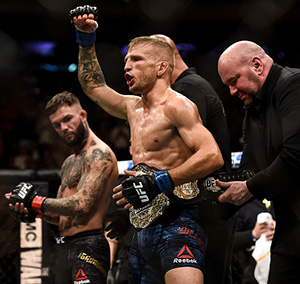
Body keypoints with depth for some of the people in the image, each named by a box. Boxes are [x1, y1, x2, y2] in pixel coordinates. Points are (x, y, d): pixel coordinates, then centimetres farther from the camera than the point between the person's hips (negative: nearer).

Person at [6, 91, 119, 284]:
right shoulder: (69, 163, 23)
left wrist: (36, 202, -9)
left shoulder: (99, 154, -9)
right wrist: (30, 210, 5)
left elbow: (81, 204, -20)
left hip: (88, 247, -10)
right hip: (65, 247, 10)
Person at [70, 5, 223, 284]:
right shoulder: (133, 107, 19)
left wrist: (159, 182, -23)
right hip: (142, 230, 9)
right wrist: (86, 40, 26)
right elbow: (93, 86, 36)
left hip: (175, 225, -9)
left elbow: (212, 156, -19)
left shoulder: (177, 106, -7)